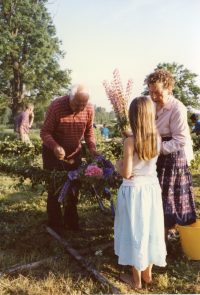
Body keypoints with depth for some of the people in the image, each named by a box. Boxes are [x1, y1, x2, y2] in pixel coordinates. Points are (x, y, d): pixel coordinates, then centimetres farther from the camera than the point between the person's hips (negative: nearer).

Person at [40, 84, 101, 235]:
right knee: (54, 189, 2)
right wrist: (54, 146, -41)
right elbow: (44, 132, -22)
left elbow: (89, 132, 2)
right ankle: (55, 225, 19)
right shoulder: (56, 106, -24)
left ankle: (72, 222, 31)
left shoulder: (89, 109, -12)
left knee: (74, 189, 13)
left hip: (75, 154, 4)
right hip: (54, 153, -4)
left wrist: (92, 148, -16)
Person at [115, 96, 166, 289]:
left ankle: (136, 279, 27)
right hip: (152, 188, 5)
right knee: (150, 230, 18)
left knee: (135, 231, 11)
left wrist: (118, 165, 1)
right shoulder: (157, 138, -6)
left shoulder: (130, 142, -21)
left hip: (134, 191, -5)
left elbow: (126, 173, -20)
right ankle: (147, 273, 36)